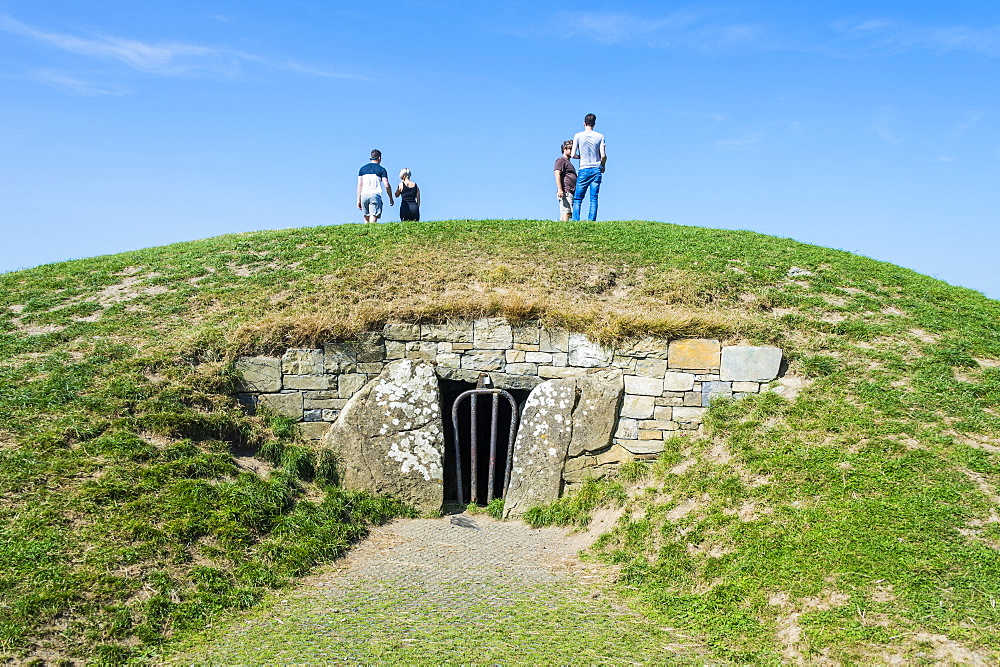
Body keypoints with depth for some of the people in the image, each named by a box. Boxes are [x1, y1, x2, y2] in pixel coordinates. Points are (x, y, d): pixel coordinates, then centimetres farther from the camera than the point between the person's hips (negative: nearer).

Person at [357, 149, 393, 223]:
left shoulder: (362, 169, 14)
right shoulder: (381, 169, 4)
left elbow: (359, 185, 10)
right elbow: (386, 185, -1)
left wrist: (359, 200, 12)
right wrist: (391, 198, 9)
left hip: (364, 195, 4)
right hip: (375, 195, -4)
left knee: (366, 221, 9)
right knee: (373, 221, -11)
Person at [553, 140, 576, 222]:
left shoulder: (568, 162, 31)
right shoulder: (561, 160, 1)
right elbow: (557, 174, -13)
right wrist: (559, 189, -24)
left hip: (570, 192, 9)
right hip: (565, 191, -9)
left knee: (564, 214, 3)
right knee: (566, 212, -19)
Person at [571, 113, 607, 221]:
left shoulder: (578, 136, 0)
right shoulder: (600, 136, 3)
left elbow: (573, 155, -2)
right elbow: (603, 156, -2)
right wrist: (603, 166, 16)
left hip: (584, 169, -1)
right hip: (596, 170, 1)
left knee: (577, 199, 3)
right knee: (594, 199, 2)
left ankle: (575, 221, -5)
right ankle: (591, 221, -4)